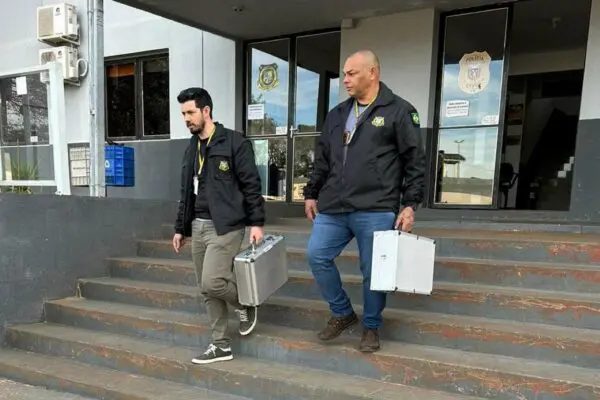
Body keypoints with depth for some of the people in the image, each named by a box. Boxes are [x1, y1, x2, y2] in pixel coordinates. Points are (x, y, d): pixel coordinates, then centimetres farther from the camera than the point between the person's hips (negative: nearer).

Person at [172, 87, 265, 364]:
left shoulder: (234, 142, -6)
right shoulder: (192, 148, 15)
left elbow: (251, 185, -9)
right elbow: (186, 192, 19)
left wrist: (256, 222, -15)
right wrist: (180, 228, 17)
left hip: (225, 226, -7)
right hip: (198, 227, 7)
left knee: (212, 282, -16)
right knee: (207, 290, 8)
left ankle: (245, 305, 16)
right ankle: (221, 345, 21)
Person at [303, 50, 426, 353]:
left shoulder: (399, 111, -1)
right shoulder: (337, 114, 15)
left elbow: (415, 162, -3)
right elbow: (322, 159, 20)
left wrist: (410, 204, -9)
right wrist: (311, 193, 17)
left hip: (376, 211, -5)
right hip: (333, 207, 6)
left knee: (373, 271, 5)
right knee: (316, 255, 1)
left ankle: (371, 327, 28)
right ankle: (342, 313, 22)